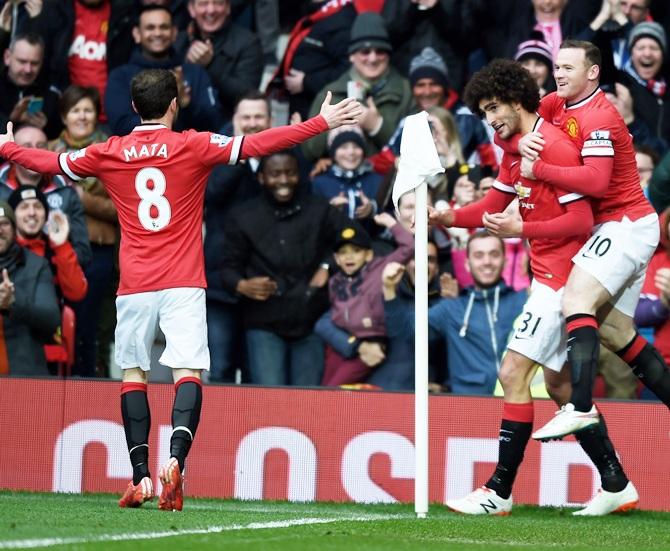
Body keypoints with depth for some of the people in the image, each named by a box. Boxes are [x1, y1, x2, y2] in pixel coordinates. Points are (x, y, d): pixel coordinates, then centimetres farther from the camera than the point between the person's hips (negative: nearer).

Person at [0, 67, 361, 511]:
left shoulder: (108, 153, 5)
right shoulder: (194, 146, -2)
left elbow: (50, 162, 19)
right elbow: (257, 145, -8)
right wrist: (323, 123, -6)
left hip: (134, 286, 2)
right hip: (183, 283, -2)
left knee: (133, 373, 11)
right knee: (188, 372, -7)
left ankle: (141, 478, 6)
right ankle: (175, 461, -29)